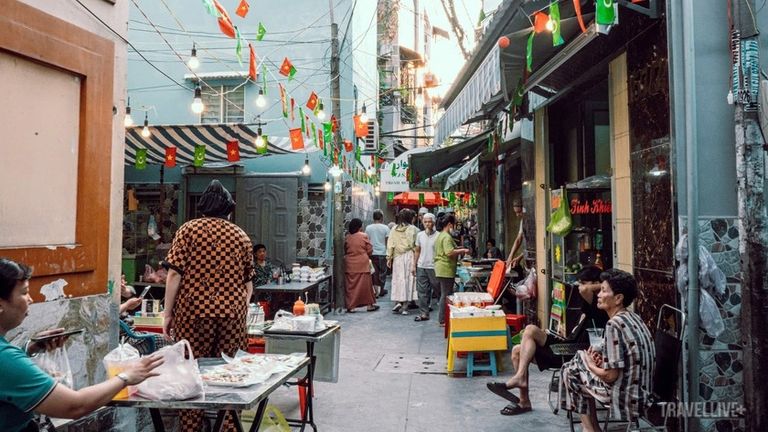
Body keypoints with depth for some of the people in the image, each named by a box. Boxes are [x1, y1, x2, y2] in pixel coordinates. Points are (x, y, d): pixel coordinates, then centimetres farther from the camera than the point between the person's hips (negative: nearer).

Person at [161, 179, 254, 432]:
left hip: (194, 312, -2)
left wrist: (168, 313, 1)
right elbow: (248, 283, 15)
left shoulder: (188, 229, 4)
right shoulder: (241, 236, 12)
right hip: (232, 314, 2)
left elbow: (175, 274, -4)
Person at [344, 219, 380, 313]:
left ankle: (351, 306, 7)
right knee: (365, 285, 8)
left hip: (350, 264, 2)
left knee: (350, 285, 7)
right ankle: (369, 305, 16)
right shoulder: (364, 236, -7)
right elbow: (370, 250, -3)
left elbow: (345, 250, 7)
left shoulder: (347, 237, -1)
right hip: (362, 264, -2)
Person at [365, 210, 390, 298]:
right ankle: (381, 290, 17)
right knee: (382, 272, 10)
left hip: (372, 253, 2)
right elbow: (387, 242, -4)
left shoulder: (368, 228, 1)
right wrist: (388, 253, 8)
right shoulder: (385, 228, -5)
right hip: (382, 253, -1)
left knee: (374, 272, 7)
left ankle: (375, 290, 1)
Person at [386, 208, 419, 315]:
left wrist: (389, 258, 9)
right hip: (409, 256, -3)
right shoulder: (413, 229, -7)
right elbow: (415, 245, -10)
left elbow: (390, 245, 4)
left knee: (398, 279, 11)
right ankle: (404, 306, 4)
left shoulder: (394, 229, 3)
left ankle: (398, 302, 0)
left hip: (397, 257, 3)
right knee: (408, 279, 3)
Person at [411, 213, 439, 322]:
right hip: (421, 267, 4)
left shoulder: (437, 236, -6)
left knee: (437, 289, 6)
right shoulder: (420, 235, 7)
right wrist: (414, 265, 9)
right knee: (422, 291, 6)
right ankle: (423, 313, 12)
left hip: (433, 267, -4)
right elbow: (417, 251, 12)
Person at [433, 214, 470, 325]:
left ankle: (442, 318, 20)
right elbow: (449, 252, -26)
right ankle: (443, 320, 0)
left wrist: (458, 250, 19)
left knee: (444, 294, 15)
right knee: (446, 295, -4)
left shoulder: (440, 235, 17)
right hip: (446, 269, -10)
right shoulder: (447, 237, -15)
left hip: (441, 269, 10)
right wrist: (462, 250, -14)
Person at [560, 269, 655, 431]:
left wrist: (591, 365, -4)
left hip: (626, 396, -8)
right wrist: (602, 359, 4)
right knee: (581, 357, 20)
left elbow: (611, 376, -22)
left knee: (570, 371, 6)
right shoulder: (633, 318, 4)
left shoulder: (614, 324, -22)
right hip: (641, 389, 8)